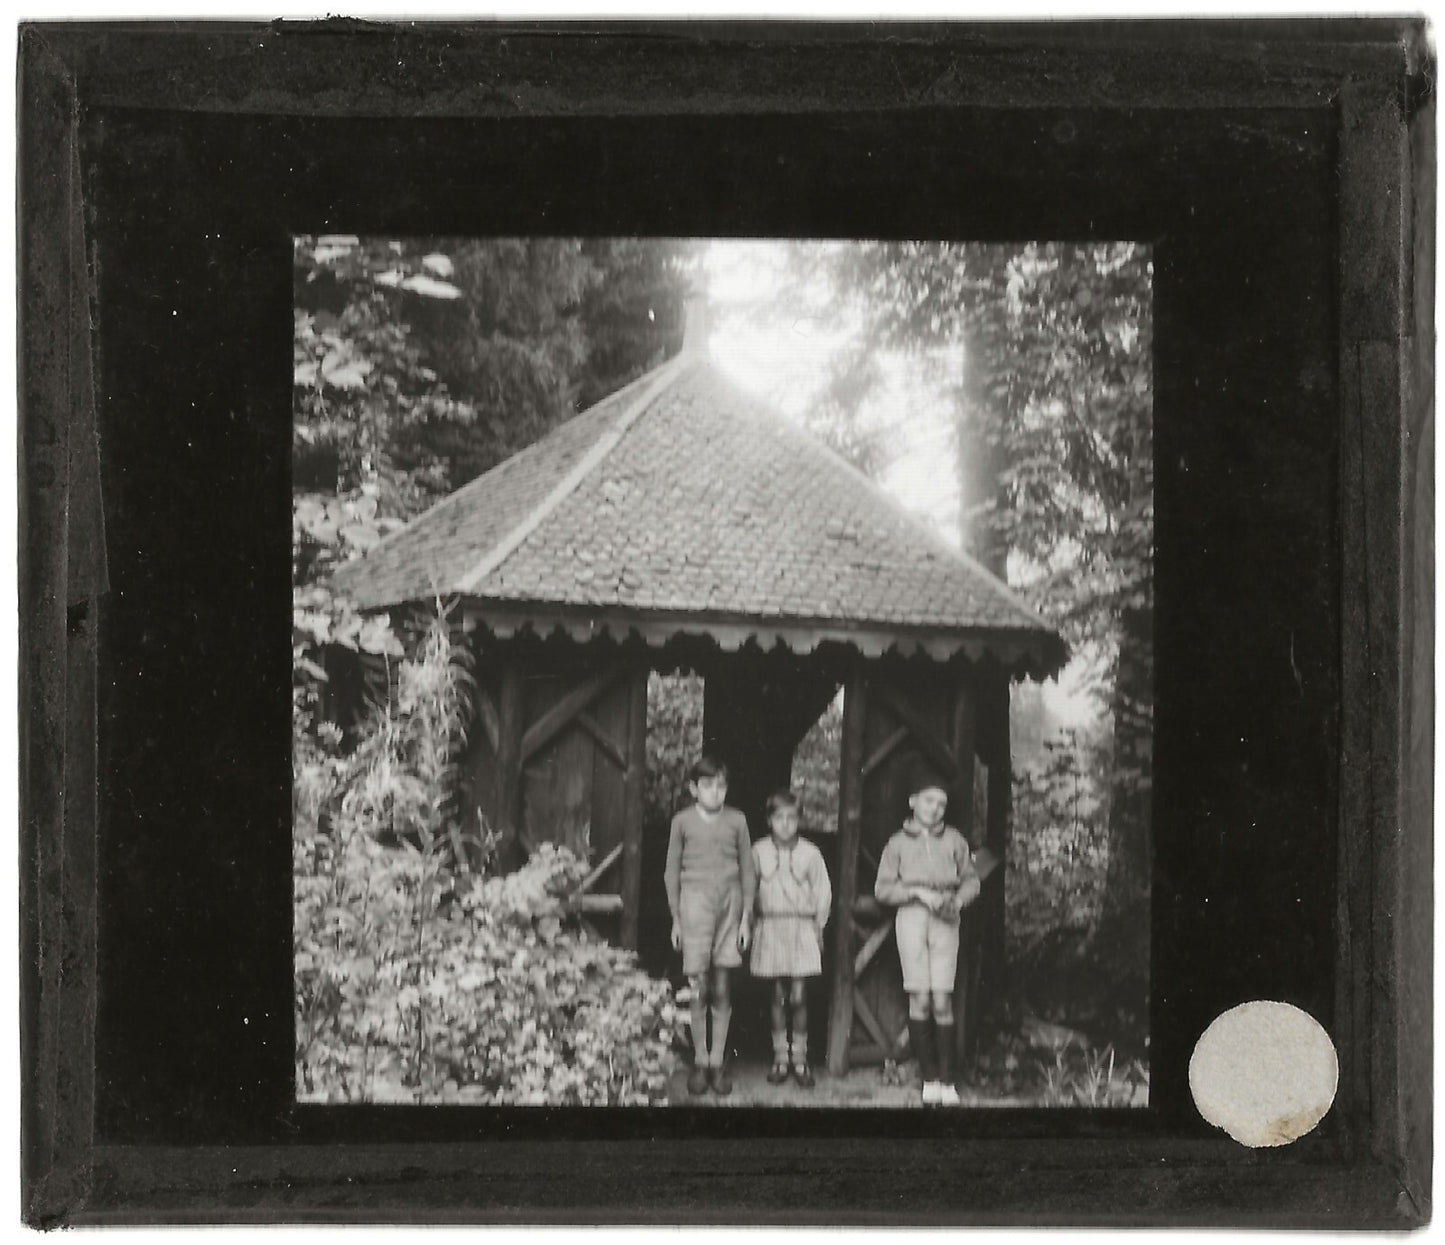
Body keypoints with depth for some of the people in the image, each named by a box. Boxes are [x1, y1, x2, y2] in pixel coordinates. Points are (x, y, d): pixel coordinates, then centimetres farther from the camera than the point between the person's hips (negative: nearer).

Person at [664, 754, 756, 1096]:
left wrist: (746, 916, 5)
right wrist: (676, 917, 6)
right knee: (699, 987, -3)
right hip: (695, 901, -1)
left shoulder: (736, 821, 7)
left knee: (722, 987, 1)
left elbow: (747, 871, 10)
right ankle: (700, 1062, 6)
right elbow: (672, 872, 9)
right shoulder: (683, 821, 5)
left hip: (730, 903, 1)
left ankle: (718, 1062, 8)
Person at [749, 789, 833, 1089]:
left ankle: (800, 1060, 5)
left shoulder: (809, 853, 1)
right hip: (770, 926, 1)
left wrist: (818, 926, 6)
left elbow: (823, 891, 7)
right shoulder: (759, 851, 3)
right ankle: (780, 1059, 10)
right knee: (778, 997, 3)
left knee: (798, 997, -3)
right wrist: (750, 920, 3)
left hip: (802, 927, -1)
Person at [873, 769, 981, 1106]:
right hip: (911, 917, 0)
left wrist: (958, 900, -7)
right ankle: (929, 1079, 4)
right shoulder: (898, 843, 6)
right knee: (920, 1000, -3)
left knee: (942, 1001, -5)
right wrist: (919, 892, -10)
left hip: (945, 921, 0)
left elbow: (971, 880, 13)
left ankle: (947, 1082, -1)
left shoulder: (953, 840, 8)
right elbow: (883, 888, 3)